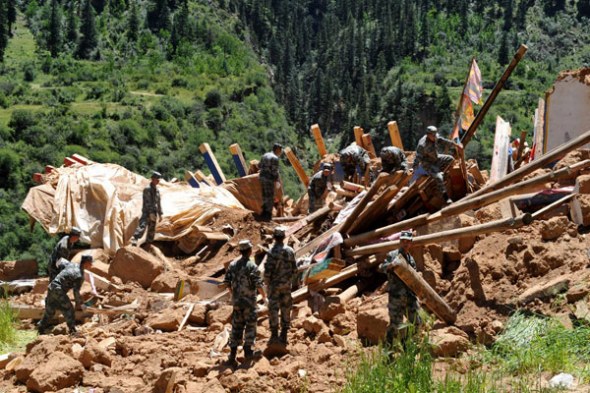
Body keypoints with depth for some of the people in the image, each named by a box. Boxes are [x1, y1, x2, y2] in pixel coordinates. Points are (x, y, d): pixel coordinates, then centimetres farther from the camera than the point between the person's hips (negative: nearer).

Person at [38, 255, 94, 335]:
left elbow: (62, 264, 28)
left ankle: (41, 329, 27)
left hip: (51, 287, 9)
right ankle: (72, 330, 2)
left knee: (50, 310, 19)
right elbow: (76, 291, -14)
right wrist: (79, 303, -1)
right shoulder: (79, 276, -15)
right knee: (68, 310, 0)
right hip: (59, 290, -9)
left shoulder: (72, 265, 9)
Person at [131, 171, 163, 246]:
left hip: (154, 213, 8)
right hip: (147, 212, -8)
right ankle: (134, 241, -31)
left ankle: (148, 245, 17)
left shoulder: (157, 190, 14)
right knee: (142, 227, -23)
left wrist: (160, 213, 17)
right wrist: (151, 213, -24)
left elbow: (158, 203, 19)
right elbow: (147, 202, -18)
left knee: (152, 231, 9)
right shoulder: (147, 189, -10)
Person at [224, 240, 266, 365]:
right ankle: (248, 351, 12)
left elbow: (227, 282, 5)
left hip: (236, 300, 5)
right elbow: (258, 284, -17)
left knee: (236, 326, 10)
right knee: (250, 325, 9)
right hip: (249, 301, -5)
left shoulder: (233, 264, 2)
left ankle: (233, 353, 7)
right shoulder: (252, 266, -15)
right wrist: (264, 296, 0)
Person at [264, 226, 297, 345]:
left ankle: (274, 336, 3)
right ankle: (284, 336, 13)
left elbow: (268, 271, -16)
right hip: (286, 285, 4)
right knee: (286, 309, 10)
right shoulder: (290, 251, -2)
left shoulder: (272, 252, -16)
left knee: (273, 309, 3)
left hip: (274, 285, -4)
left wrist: (266, 283, 0)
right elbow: (294, 269, 3)